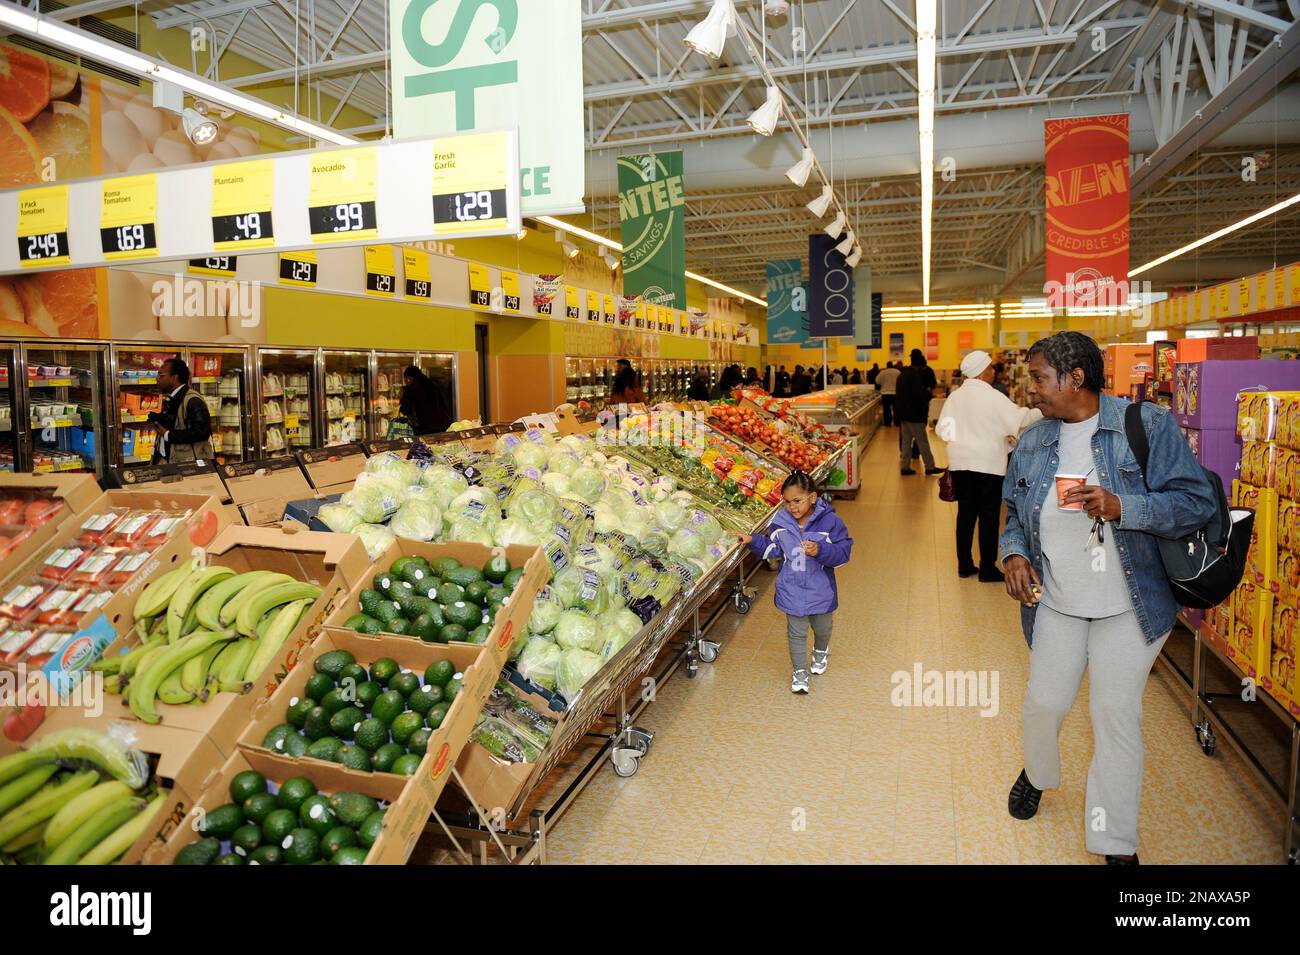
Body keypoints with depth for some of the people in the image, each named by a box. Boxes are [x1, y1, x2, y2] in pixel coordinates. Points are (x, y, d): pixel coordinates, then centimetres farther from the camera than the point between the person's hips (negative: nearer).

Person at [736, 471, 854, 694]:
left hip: (820, 590, -1)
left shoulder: (829, 521, -19)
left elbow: (843, 552, -20)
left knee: (822, 628, 24)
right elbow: (771, 549, 3)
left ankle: (821, 651, 56)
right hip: (792, 590, 1)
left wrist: (821, 551, -35)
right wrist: (752, 540, -11)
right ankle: (799, 671, 29)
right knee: (796, 633, 11)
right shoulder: (781, 522, -10)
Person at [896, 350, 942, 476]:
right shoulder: (914, 374, -15)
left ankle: (905, 466, 12)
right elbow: (918, 393, -24)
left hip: (903, 412, 9)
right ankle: (930, 467, 4)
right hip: (913, 413, -9)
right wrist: (928, 391, -5)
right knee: (923, 441, -2)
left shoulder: (903, 374, 14)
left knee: (906, 440, 11)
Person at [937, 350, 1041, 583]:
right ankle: (988, 569, 8)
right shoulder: (993, 397, -12)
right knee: (989, 517, 3)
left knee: (966, 513, 12)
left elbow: (943, 429, 5)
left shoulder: (955, 396, 4)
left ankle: (964, 565, 18)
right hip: (988, 464, -6)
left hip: (960, 463, 6)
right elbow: (1021, 418, -11)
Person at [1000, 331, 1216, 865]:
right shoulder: (1032, 442, 4)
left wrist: (1122, 507, -28)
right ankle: (1036, 774, 45)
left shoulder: (1148, 425, -11)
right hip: (1055, 603, 4)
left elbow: (1197, 503, -13)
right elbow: (1016, 513, 13)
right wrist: (1014, 553, -7)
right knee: (1044, 703, 11)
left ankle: (1116, 844, 22)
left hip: (1129, 607, -4)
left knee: (1117, 717, 3)